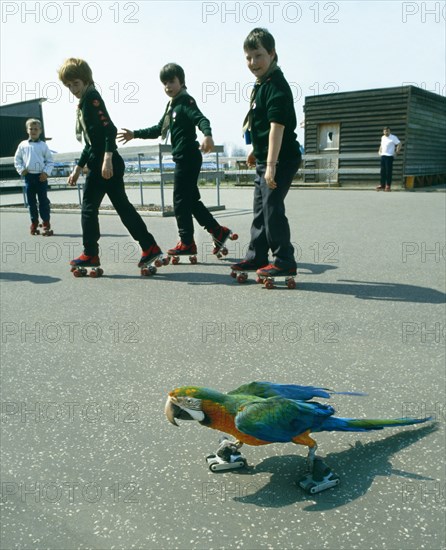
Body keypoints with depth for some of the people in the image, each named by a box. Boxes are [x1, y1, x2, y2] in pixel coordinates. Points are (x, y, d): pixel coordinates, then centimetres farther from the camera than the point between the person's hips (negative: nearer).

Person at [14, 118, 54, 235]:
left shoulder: (43, 145, 1)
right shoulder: (23, 145, 6)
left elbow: (50, 161, 3)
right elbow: (17, 159, 11)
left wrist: (46, 172, -9)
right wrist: (21, 169, -2)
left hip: (41, 176, -2)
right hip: (29, 176, 2)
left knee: (43, 200, -1)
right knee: (31, 201, 8)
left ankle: (46, 223, 6)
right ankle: (34, 222, 19)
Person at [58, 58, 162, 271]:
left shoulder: (91, 97, -6)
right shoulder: (84, 103, 23)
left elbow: (109, 128, -19)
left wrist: (107, 158, -29)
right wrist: (78, 167, 28)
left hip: (105, 164, -9)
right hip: (101, 163, 9)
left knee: (89, 206, 0)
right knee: (122, 206, 7)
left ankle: (90, 255, 8)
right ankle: (150, 247, 6)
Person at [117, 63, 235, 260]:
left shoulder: (186, 101, -8)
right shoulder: (172, 105, 19)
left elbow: (201, 119, -26)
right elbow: (158, 129, 26)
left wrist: (207, 135, -46)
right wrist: (135, 134, 22)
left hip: (188, 157, -9)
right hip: (183, 158, 9)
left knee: (181, 201, -4)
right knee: (191, 200, 11)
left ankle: (187, 243, 4)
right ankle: (219, 232, 17)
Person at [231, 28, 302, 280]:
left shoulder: (276, 86, -16)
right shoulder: (261, 85, 13)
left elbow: (277, 126, -25)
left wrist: (271, 165, -30)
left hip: (281, 160, -10)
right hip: (265, 159, 10)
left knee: (272, 208, -8)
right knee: (261, 209, 16)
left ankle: (284, 261, 1)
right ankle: (257, 256, 27)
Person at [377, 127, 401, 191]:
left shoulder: (393, 137, -5)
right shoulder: (383, 138, 16)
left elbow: (399, 144, -7)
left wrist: (396, 152, -11)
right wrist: (380, 151, 18)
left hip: (389, 156, -6)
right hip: (383, 156, 6)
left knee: (388, 171, -4)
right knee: (382, 171, 7)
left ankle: (388, 186, 0)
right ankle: (382, 185, 12)